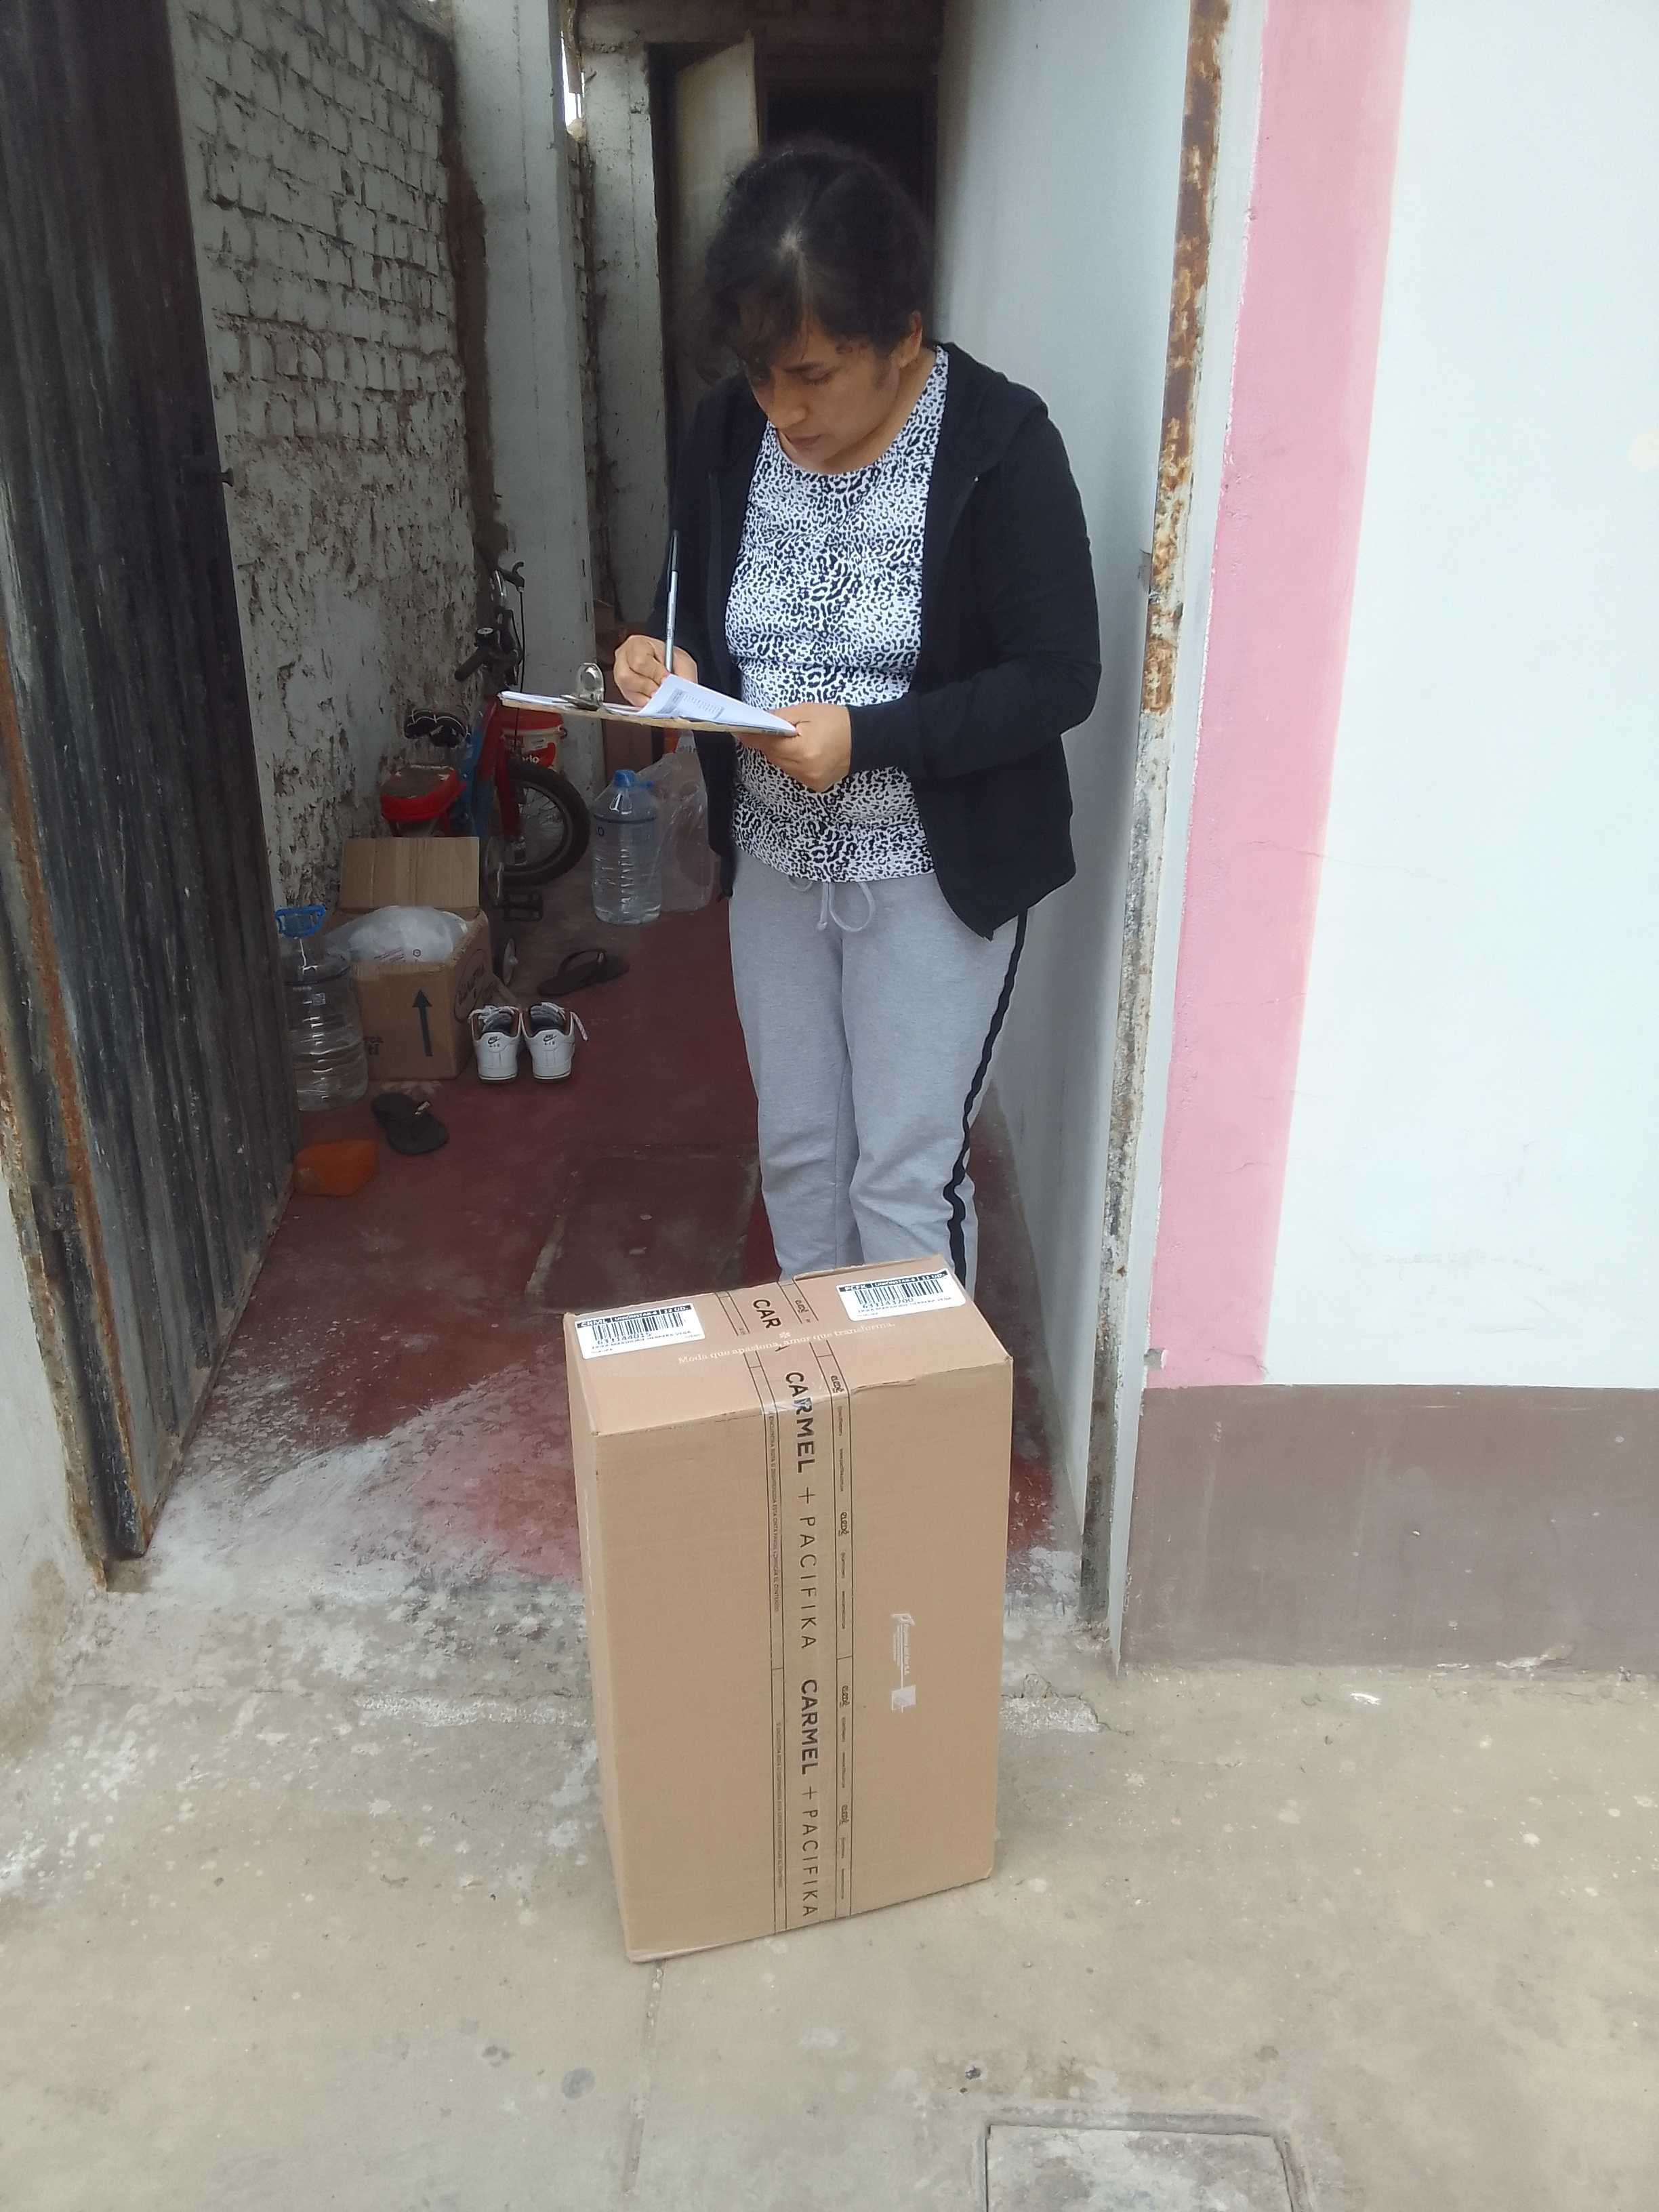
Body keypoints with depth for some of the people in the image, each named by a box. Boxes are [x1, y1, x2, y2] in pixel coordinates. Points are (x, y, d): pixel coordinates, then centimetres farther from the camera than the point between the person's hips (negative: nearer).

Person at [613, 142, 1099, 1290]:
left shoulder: (1000, 443, -17)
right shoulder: (730, 431, -1)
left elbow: (1060, 677, -18)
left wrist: (864, 737, -28)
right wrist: (666, 661, -12)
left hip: (933, 871, -5)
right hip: (773, 859, 6)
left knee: (908, 1175, 3)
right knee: (796, 1148, 17)